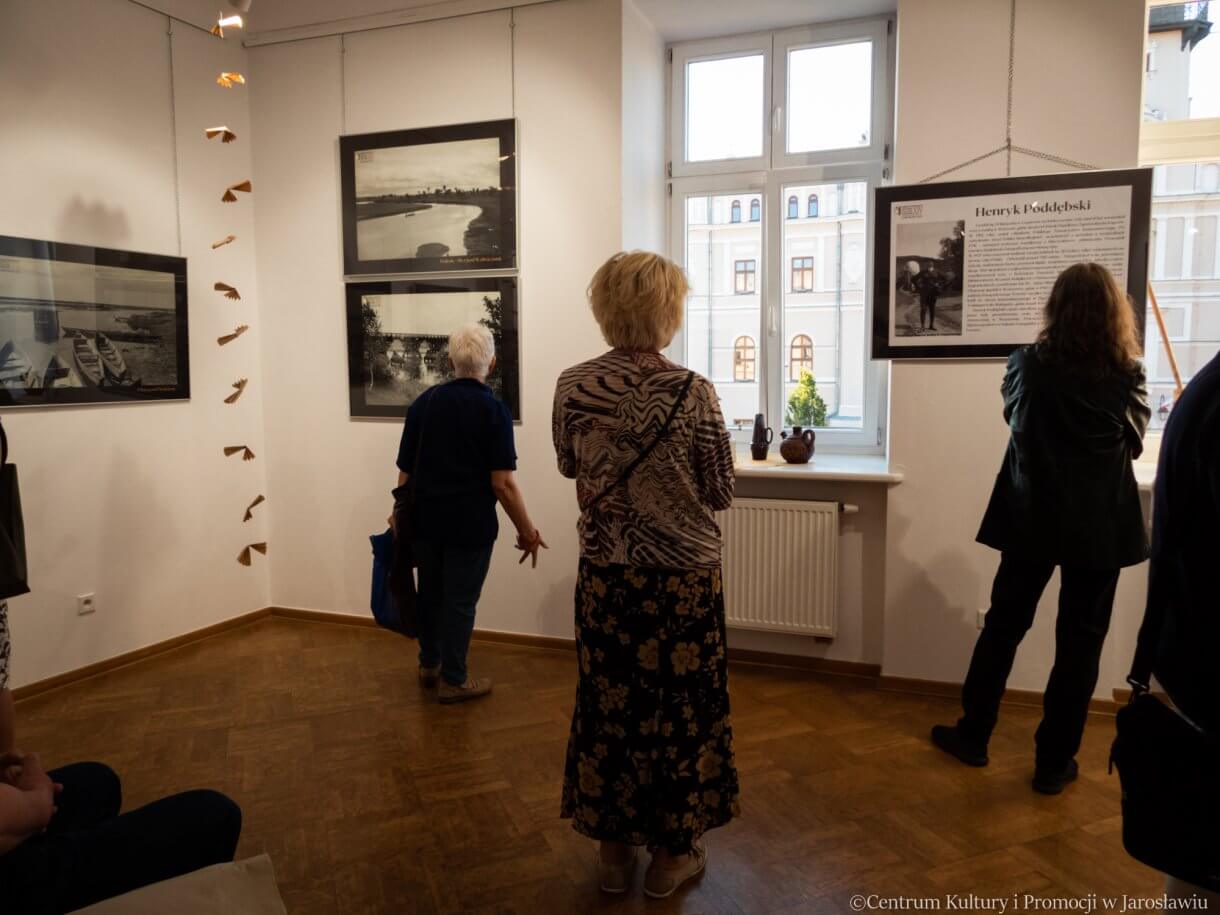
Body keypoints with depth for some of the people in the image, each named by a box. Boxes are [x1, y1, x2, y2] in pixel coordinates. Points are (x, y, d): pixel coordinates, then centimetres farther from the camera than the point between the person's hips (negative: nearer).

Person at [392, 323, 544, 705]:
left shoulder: (424, 401, 2)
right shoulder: (494, 409, -12)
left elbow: (405, 471, 5)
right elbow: (503, 482, -17)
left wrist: (400, 513, 18)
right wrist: (527, 531, -9)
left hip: (425, 519, 5)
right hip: (470, 524, -5)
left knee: (430, 592, 19)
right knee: (459, 600, 7)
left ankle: (429, 664, 36)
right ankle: (453, 680, 19)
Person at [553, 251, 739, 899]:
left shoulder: (573, 387, -6)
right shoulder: (693, 393, -15)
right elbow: (721, 493, -5)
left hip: (605, 577, 3)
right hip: (683, 578, -2)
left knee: (607, 705, 16)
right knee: (680, 708, 13)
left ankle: (614, 850, 31)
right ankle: (671, 854, 29)